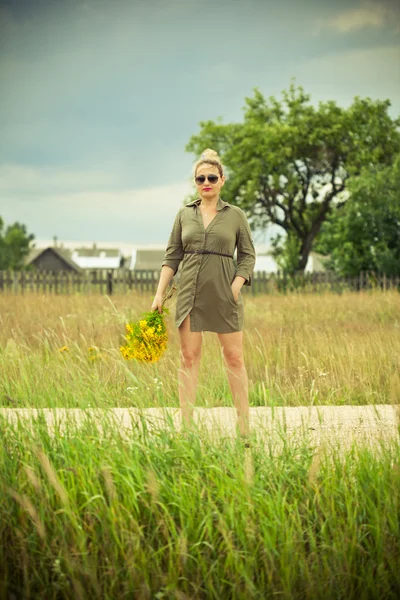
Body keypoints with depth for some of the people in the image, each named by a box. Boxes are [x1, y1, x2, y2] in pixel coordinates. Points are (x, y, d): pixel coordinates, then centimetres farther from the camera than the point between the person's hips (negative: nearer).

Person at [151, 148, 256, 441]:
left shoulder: (235, 214, 4)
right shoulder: (184, 214, 9)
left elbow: (248, 255, 5)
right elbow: (172, 256, 9)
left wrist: (237, 286, -9)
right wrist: (159, 294, 2)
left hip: (224, 293, -2)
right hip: (190, 291, 2)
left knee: (234, 358, 1)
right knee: (189, 357, 2)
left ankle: (245, 428, 5)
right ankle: (186, 425, 5)